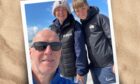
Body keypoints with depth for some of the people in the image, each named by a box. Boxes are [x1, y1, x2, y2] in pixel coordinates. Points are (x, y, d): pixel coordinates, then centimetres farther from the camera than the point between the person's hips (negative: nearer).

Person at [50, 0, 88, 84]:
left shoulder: (75, 26, -10)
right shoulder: (53, 28, 3)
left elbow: (80, 50, -14)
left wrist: (81, 71, -16)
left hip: (77, 71, -4)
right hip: (62, 72, 4)